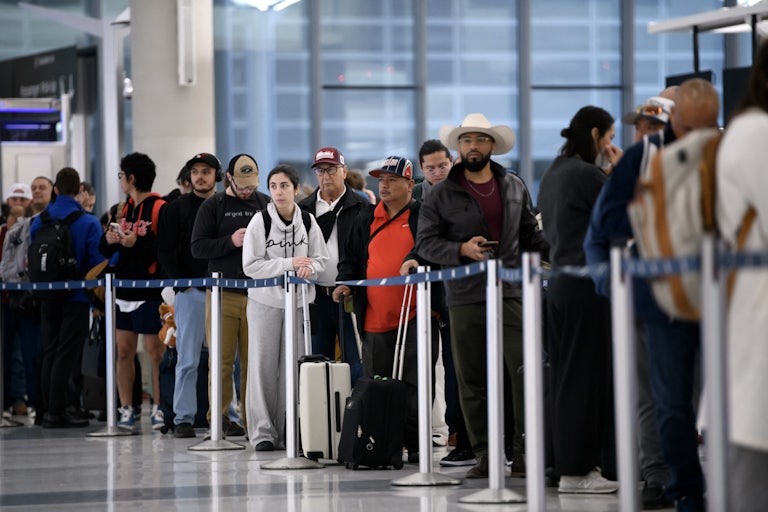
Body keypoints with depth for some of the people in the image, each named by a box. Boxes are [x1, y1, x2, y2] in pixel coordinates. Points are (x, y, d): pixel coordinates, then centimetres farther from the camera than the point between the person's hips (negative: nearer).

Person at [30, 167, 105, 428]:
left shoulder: (38, 222, 2)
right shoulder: (89, 223, -10)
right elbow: (96, 263, -11)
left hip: (47, 296, 4)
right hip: (76, 298, -4)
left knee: (50, 353, 12)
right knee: (66, 354, -3)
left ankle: (49, 409, 14)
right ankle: (57, 412, -5)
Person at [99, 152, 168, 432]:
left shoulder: (159, 208, -9)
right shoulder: (126, 208, 16)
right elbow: (105, 250, 18)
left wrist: (136, 244, -22)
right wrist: (109, 239, -3)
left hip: (149, 290, -8)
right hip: (124, 288, 8)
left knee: (155, 350, -4)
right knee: (124, 350, 7)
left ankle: (158, 409, 0)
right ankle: (126, 410, 11)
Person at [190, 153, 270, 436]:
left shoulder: (266, 203, 12)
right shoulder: (213, 206, 6)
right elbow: (197, 247, -1)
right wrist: (231, 242, -14)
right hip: (223, 293, -2)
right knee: (222, 359, -3)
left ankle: (253, 420, 4)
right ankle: (218, 417, 2)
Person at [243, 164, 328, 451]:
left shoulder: (308, 222, 3)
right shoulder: (260, 221, -5)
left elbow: (321, 259, 8)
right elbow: (251, 266, -10)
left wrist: (309, 267, -16)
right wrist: (289, 263, -17)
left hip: (297, 300, 2)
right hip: (265, 300, -2)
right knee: (264, 365, -1)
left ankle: (287, 431, 8)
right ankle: (262, 431, 3)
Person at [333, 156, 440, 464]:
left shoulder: (421, 215, 3)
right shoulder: (367, 219, 18)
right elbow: (352, 256, 24)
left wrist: (416, 259, -30)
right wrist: (345, 281, 8)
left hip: (415, 315, -5)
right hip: (375, 318, 5)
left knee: (414, 383, -5)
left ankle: (415, 445, -1)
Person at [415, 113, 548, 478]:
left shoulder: (514, 187, 13)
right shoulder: (442, 195, 5)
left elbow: (531, 235, 20)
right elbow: (426, 243, 3)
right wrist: (462, 249, -13)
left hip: (510, 293, 1)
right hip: (465, 297, -1)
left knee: (525, 369, -10)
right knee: (471, 379, 2)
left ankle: (524, 450, -4)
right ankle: (483, 455, 9)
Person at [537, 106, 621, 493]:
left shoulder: (552, 174, 14)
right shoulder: (587, 174, -14)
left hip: (559, 283, 9)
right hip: (587, 285, -9)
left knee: (566, 375, 11)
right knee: (587, 375, -5)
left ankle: (567, 464, 15)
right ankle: (577, 471, -4)